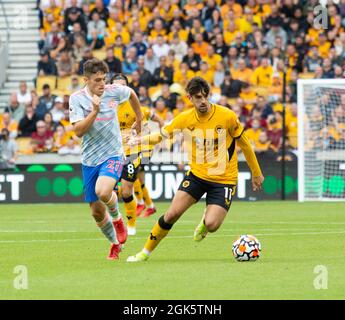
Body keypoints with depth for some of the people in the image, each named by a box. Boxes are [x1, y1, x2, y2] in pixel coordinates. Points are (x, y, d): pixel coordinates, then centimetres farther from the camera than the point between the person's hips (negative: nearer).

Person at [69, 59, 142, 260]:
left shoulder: (114, 91, -5)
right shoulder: (77, 99, -8)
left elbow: (132, 94, 20)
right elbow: (78, 131, -18)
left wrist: (139, 119, 27)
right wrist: (94, 111, -28)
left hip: (113, 155, -2)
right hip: (90, 160, 2)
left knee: (103, 192, -31)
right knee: (97, 211, 5)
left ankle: (117, 218, 2)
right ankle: (115, 243, 31)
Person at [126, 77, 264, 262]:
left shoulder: (227, 116, -14)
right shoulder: (185, 119, -6)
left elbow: (244, 144, -1)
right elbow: (161, 134, 10)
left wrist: (256, 173, 8)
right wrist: (141, 139, -9)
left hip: (224, 179, -2)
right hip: (197, 175, 2)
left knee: (211, 225, -18)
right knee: (172, 214, -9)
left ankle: (205, 222, 22)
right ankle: (145, 252, 10)